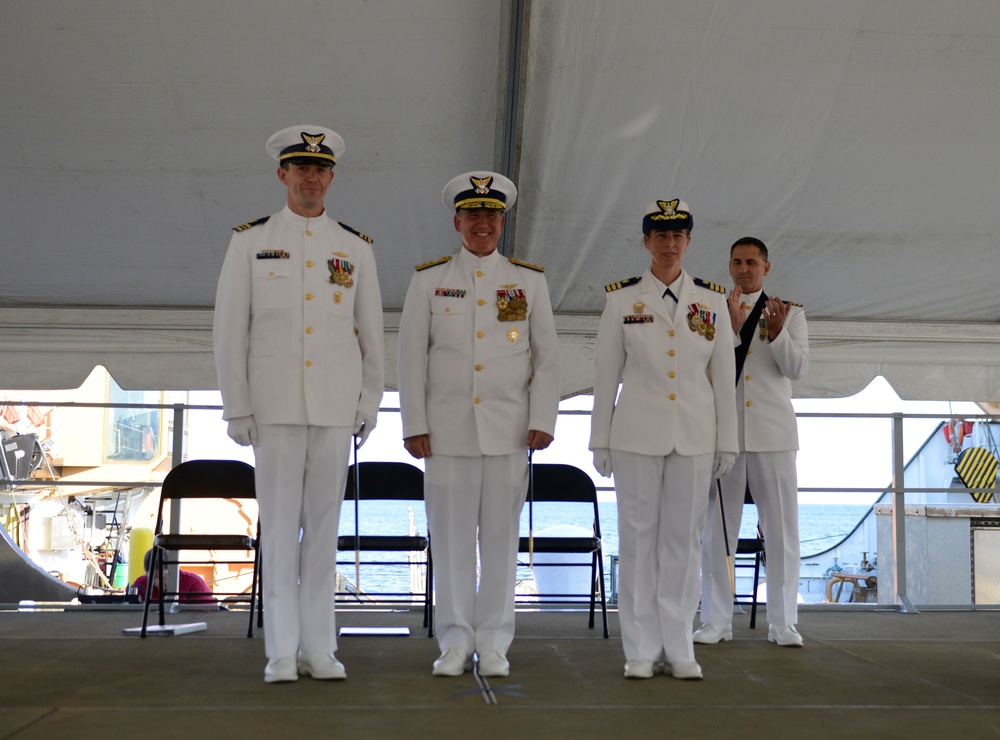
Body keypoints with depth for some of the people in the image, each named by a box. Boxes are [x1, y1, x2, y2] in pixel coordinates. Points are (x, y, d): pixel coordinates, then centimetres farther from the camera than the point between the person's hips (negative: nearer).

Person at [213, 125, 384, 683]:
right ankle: (281, 652, 6)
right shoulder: (250, 241, 4)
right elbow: (230, 329, 2)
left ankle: (319, 648, 11)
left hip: (336, 407, 2)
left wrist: (369, 404, 4)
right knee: (280, 525, 0)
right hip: (275, 404, -1)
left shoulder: (356, 248, 9)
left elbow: (372, 333, 11)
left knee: (324, 525, 5)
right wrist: (237, 407, -4)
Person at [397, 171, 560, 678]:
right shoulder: (428, 280, 8)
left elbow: (547, 356, 8)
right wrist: (414, 425, -1)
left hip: (509, 430, 0)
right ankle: (455, 643, 11)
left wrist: (543, 421, -1)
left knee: (501, 537, 3)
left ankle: (494, 645, 12)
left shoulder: (529, 281, 9)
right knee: (451, 536, 2)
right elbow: (411, 356, 5)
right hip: (448, 430, 0)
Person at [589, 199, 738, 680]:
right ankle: (641, 650, 10)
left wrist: (727, 441, 6)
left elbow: (723, 376, 8)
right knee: (638, 537, 1)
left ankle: (678, 649, 13)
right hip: (636, 434, -1)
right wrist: (599, 439, 3)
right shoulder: (622, 299, 4)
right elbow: (605, 374, 5)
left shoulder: (711, 300, 7)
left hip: (695, 436, 1)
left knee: (684, 537, 4)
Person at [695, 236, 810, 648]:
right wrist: (732, 328, -16)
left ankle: (782, 622, 7)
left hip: (773, 434, 0)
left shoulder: (790, 312, 10)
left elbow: (797, 368, -3)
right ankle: (716, 621, 10)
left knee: (781, 529, 0)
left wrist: (777, 333, -20)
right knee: (717, 529, 2)